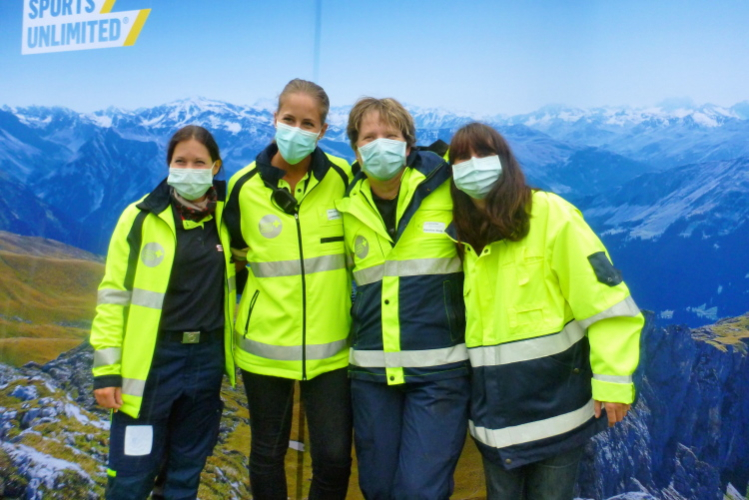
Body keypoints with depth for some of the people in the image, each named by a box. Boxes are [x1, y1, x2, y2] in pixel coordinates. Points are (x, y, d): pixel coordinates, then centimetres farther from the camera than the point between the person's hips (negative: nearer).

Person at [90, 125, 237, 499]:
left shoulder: (224, 218, 5)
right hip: (151, 360, -3)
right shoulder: (141, 217, -6)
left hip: (206, 360, 4)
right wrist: (106, 368, -9)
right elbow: (114, 294, -6)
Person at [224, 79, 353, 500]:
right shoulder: (244, 186, -4)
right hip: (265, 345, 1)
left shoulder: (343, 177, -4)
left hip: (330, 344, 0)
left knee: (334, 457, 4)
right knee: (268, 453, 14)